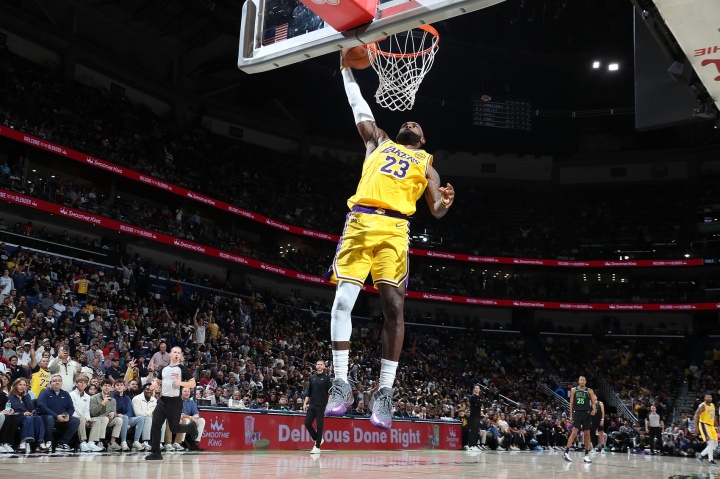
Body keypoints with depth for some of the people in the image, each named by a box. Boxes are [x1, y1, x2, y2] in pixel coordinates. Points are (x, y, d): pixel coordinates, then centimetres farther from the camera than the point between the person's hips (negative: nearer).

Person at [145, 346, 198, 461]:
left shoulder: (182, 369, -4)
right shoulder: (164, 369, 12)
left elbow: (193, 383, -7)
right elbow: (158, 380, 29)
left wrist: (181, 383, -22)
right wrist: (156, 386, 6)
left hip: (175, 402, -5)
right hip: (163, 400, 5)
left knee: (174, 428, 1)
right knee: (155, 426, -3)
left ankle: (191, 427, 30)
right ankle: (155, 452, 4)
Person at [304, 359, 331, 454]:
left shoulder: (326, 378, -2)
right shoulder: (312, 378, 11)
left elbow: (330, 392, -5)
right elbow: (309, 392, 16)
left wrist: (329, 403, -16)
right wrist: (305, 403, 11)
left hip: (321, 406, -5)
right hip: (311, 405, 5)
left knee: (319, 426, -2)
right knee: (307, 423, 0)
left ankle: (317, 447, 5)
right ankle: (317, 439, 21)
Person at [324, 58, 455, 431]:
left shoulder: (426, 164, 25)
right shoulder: (378, 142, 30)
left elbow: (436, 210, 16)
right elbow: (359, 109, 33)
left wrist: (445, 202, -7)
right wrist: (347, 70, 35)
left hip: (393, 229, -1)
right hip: (359, 223, 1)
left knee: (394, 307, -10)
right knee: (343, 300, -11)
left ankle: (384, 392, -5)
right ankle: (341, 385, -6)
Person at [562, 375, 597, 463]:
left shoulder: (589, 391, 6)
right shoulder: (573, 390, 6)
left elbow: (594, 402, 3)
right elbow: (571, 403, 8)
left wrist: (594, 409, -19)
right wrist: (571, 415, 4)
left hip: (586, 413, 2)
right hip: (577, 413, -1)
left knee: (587, 434, 4)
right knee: (574, 432, -12)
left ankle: (587, 455, 11)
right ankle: (566, 452, -10)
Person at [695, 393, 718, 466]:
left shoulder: (713, 405, 11)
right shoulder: (702, 406, -13)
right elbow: (696, 416, -18)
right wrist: (696, 427, -25)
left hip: (711, 426, 8)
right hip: (704, 425, -8)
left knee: (715, 444, 10)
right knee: (711, 443, -16)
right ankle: (701, 455, -3)